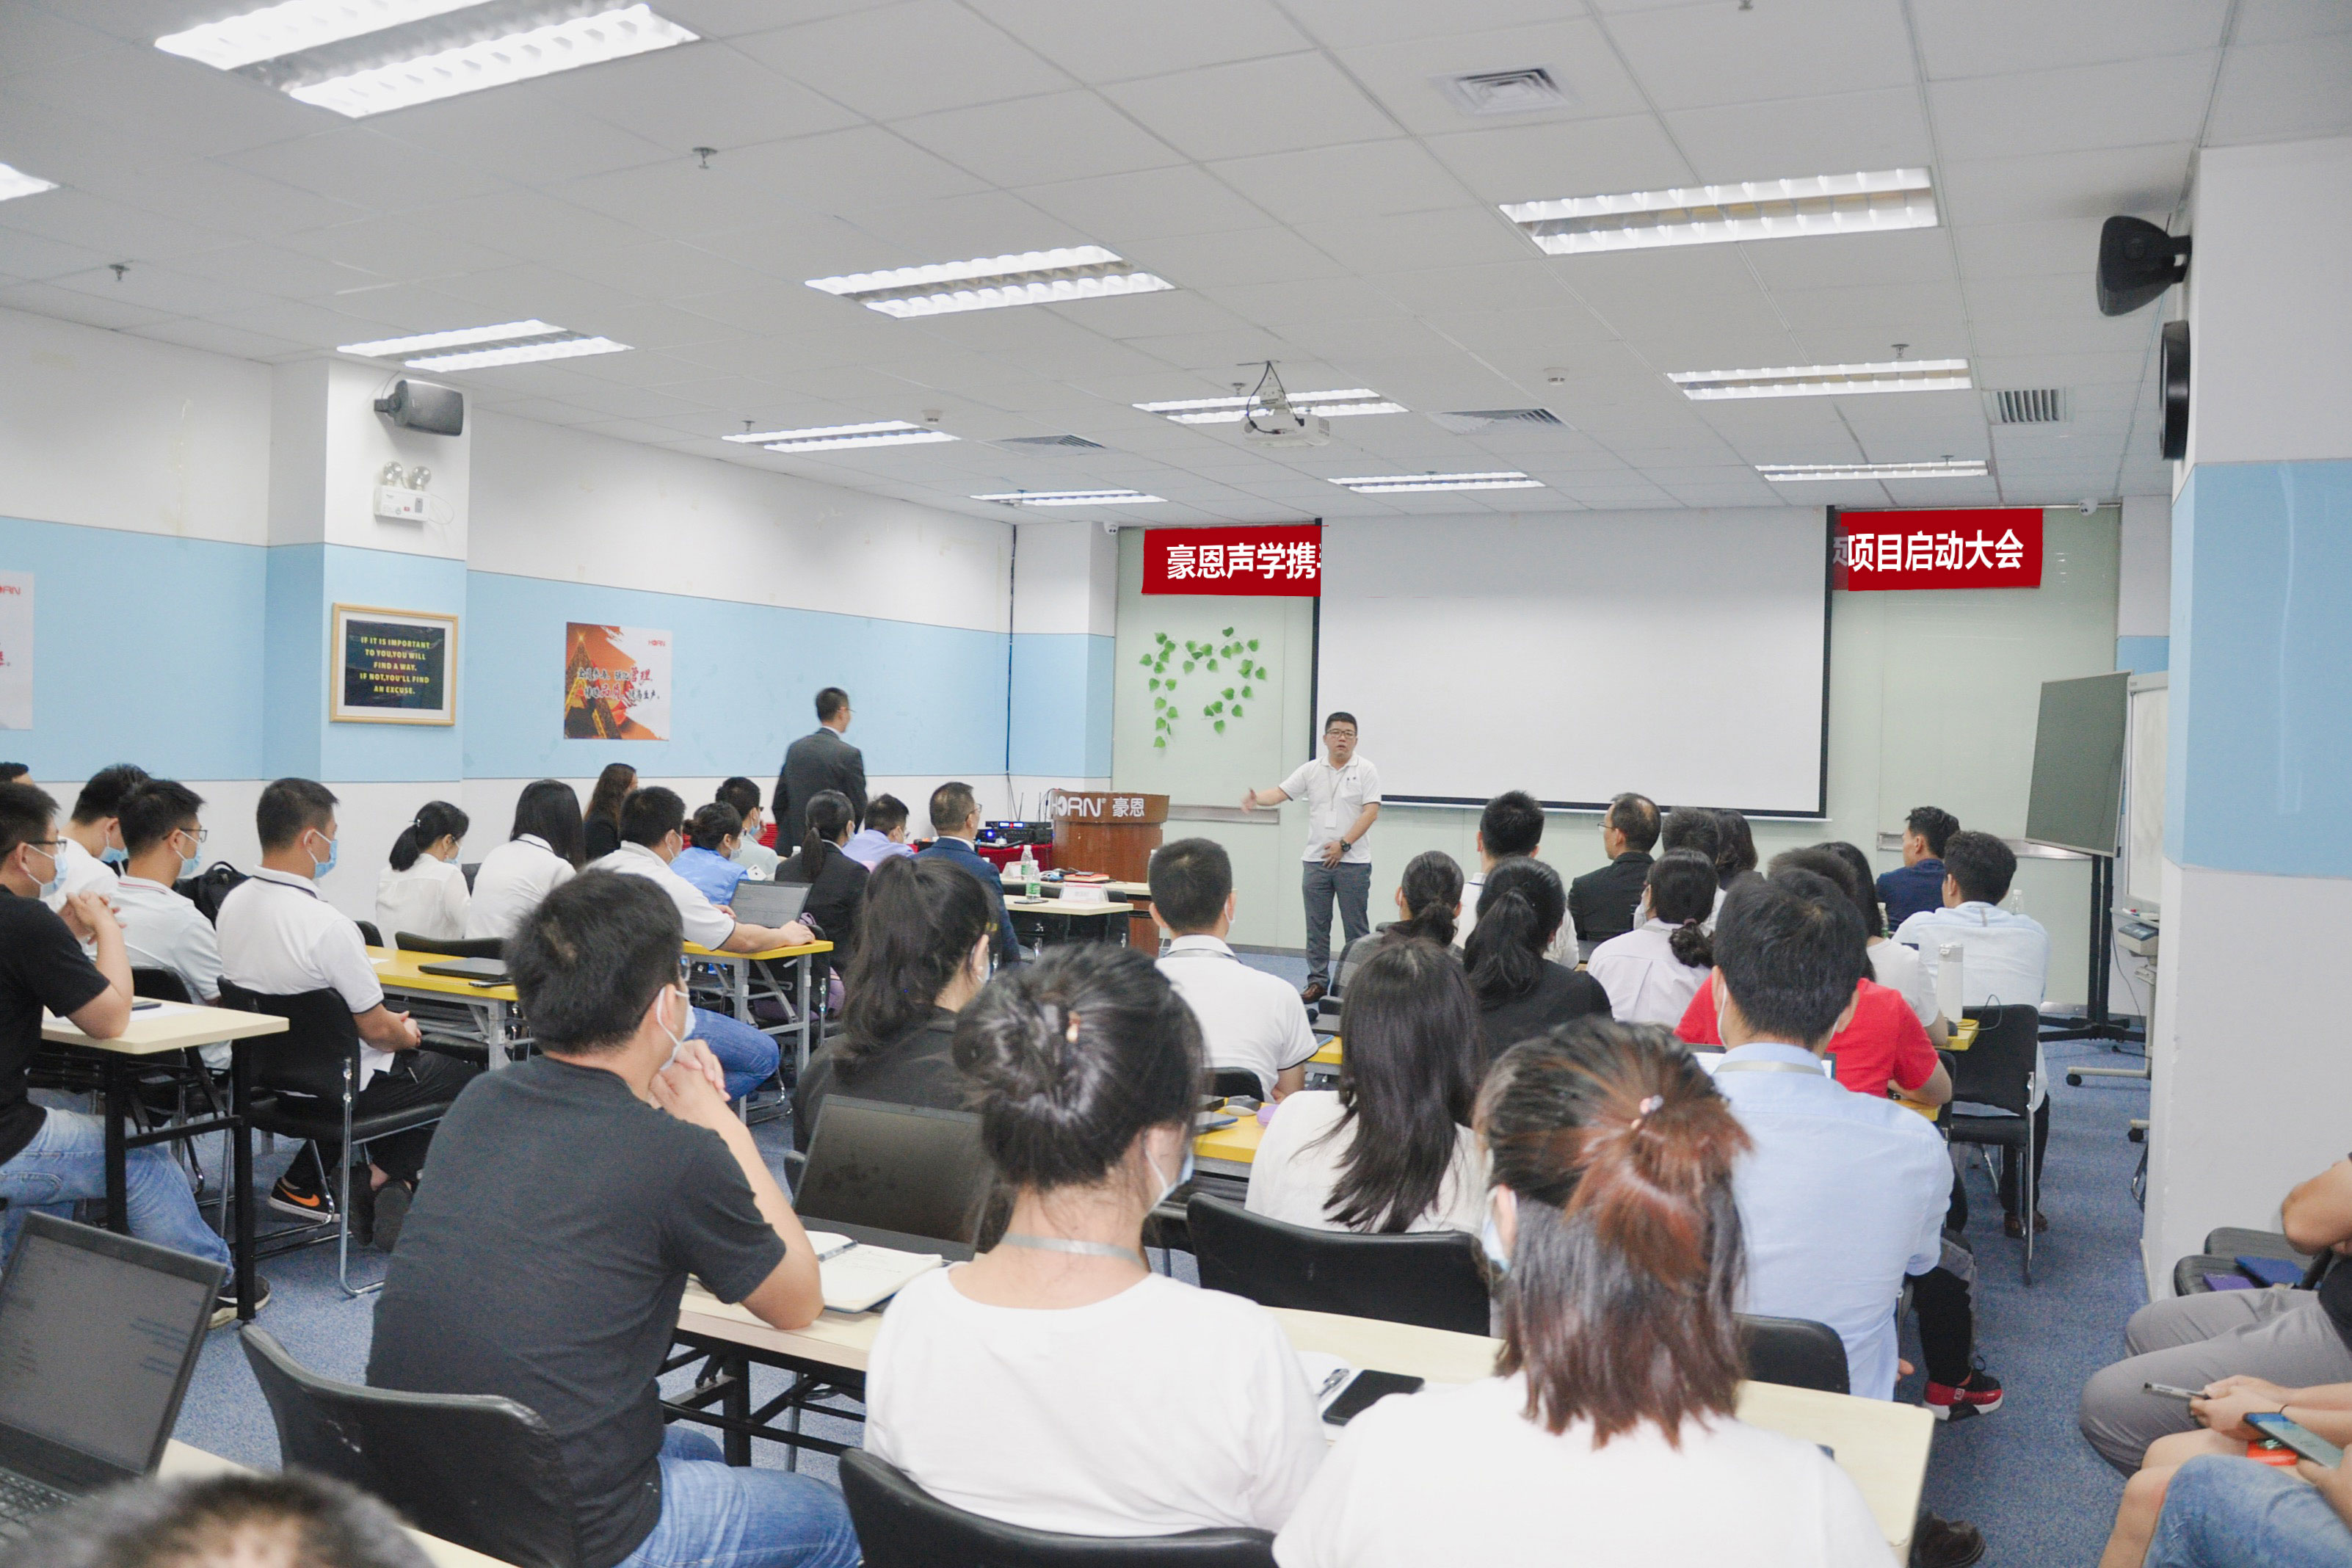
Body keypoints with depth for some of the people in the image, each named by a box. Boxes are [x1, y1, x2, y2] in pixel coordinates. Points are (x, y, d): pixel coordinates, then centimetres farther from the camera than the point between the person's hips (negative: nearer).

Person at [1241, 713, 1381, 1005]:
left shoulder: (1366, 770, -1)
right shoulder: (1311, 770, 7)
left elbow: (1371, 812, -9)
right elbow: (1280, 792, 0)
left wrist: (1343, 844, -17)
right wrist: (1256, 798, -22)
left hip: (1353, 862, -3)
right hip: (1316, 861, 3)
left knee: (1356, 926, 2)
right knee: (1316, 926, 7)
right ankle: (1317, 982, 14)